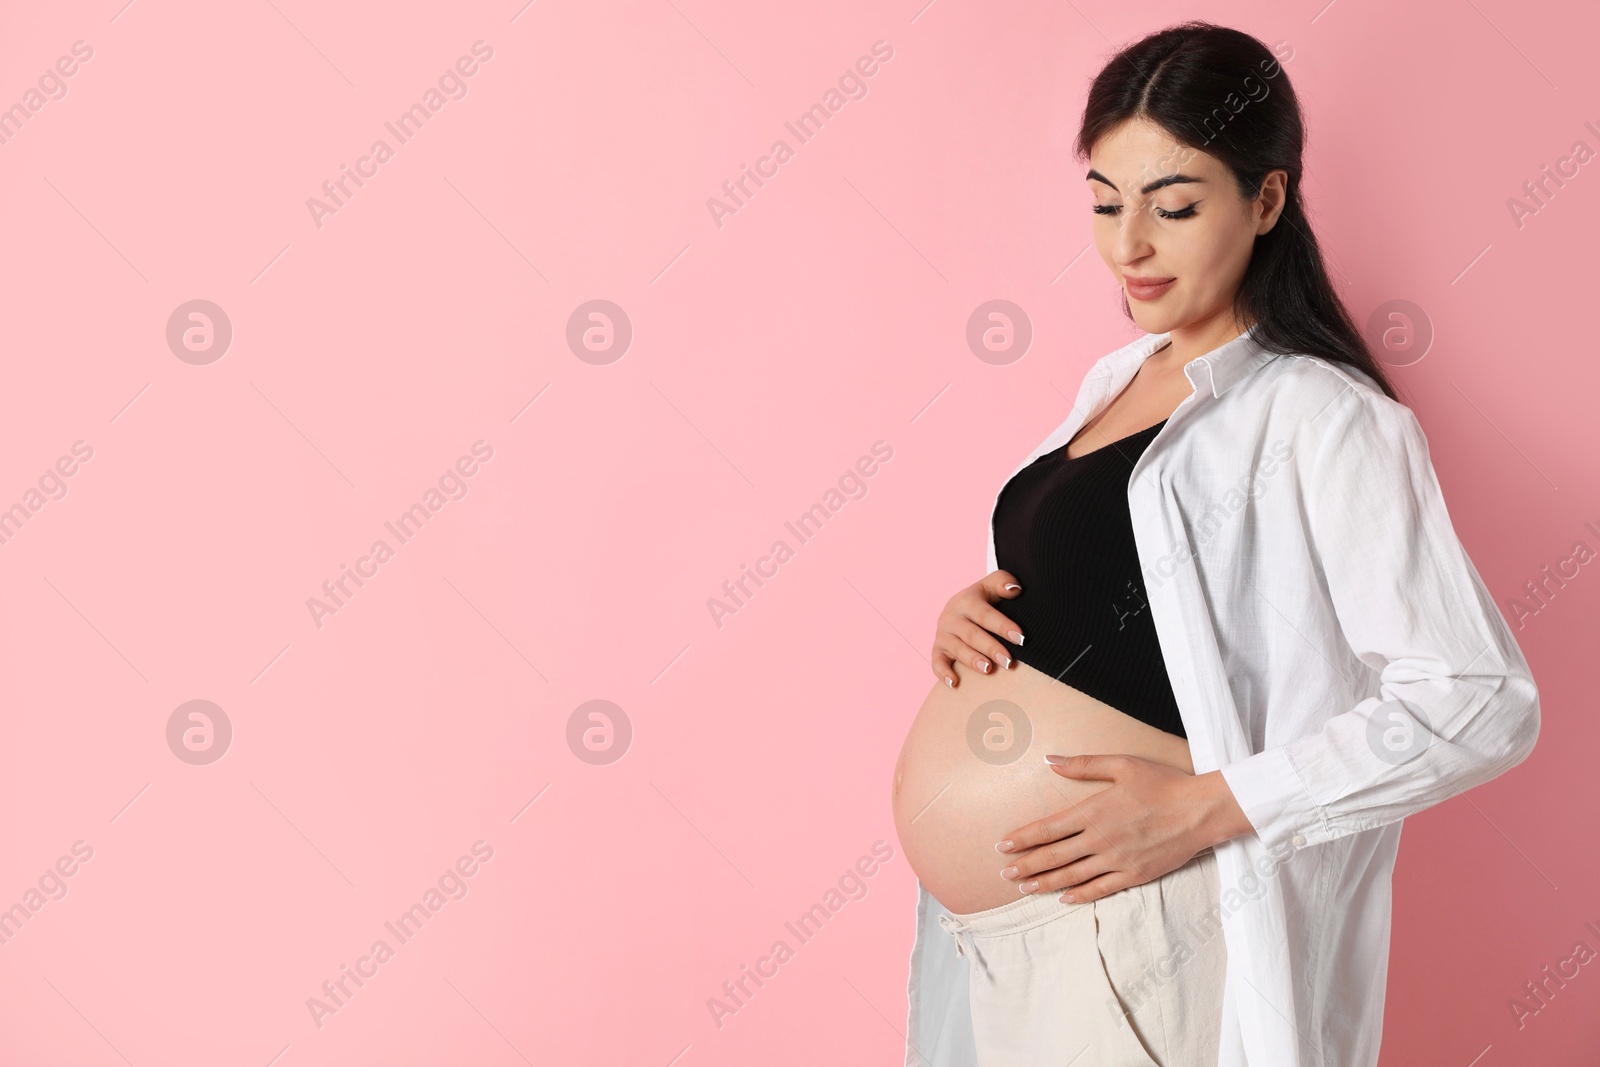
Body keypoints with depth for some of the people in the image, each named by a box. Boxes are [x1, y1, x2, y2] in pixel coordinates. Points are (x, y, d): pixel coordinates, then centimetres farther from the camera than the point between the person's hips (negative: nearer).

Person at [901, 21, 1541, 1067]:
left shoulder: (1321, 417, -14)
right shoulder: (1119, 378, 9)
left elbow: (1482, 703, -20)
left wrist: (1208, 805, -23)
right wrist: (978, 610, 1)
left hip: (1139, 930, -7)